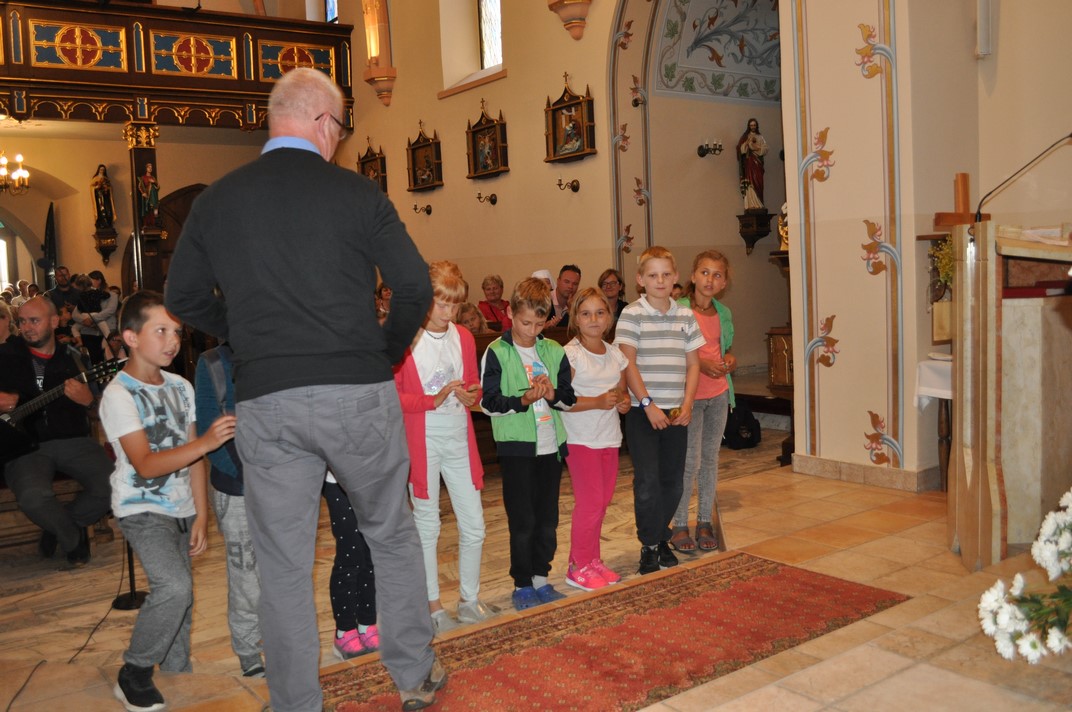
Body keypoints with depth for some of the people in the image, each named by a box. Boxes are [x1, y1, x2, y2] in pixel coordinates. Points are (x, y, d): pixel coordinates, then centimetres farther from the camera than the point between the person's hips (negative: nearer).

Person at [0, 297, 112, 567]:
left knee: (112, 487, -20)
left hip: (72, 440, 2)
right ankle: (74, 538, 2)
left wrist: (87, 399, -15)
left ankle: (59, 527, 11)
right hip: (25, 444, -2)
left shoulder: (72, 358, 10)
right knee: (34, 497, -32)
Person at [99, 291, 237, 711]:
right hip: (142, 510, -6)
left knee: (181, 594, 9)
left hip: (182, 509, 6)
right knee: (174, 587, -21)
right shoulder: (119, 394, -15)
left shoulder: (181, 387, 3)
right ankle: (133, 676, -2)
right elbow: (145, 465, -23)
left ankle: (175, 671, 28)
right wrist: (205, 443, -33)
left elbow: (194, 459, 5)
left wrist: (201, 516, 2)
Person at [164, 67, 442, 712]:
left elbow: (184, 297, 12)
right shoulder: (356, 192, -3)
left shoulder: (216, 200, 5)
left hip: (266, 405, 2)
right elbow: (415, 285, -4)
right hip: (359, 394, -1)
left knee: (284, 565, 11)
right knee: (393, 536, 17)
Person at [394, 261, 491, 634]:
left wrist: (470, 395, -8)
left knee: (474, 525, 8)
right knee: (427, 525, 8)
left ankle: (470, 600, 25)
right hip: (422, 441, -5)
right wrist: (432, 400, -23)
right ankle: (433, 605, 22)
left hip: (459, 438, 5)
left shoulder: (464, 338, 7)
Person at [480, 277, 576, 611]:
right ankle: (522, 584, 15)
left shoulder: (554, 351, 7)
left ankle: (541, 578, 25)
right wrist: (523, 400, -21)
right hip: (516, 446, -4)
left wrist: (553, 395, -12)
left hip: (550, 445, 4)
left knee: (548, 518, 11)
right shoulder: (497, 352, -5)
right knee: (522, 520, 2)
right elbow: (488, 402, -9)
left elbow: (570, 398, 9)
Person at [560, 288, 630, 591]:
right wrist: (597, 402, -24)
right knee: (590, 501, -4)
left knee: (603, 501, 12)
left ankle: (593, 560, 26)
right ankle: (578, 566, 11)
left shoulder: (615, 353, 8)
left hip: (609, 437, 7)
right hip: (580, 438, -6)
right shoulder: (570, 354, -11)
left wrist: (624, 402, -3)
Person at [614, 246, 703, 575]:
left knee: (673, 481, 10)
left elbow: (692, 364, 9)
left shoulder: (685, 316, 8)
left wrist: (687, 405, -2)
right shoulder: (632, 314, -6)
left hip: (676, 412, 4)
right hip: (642, 411, -4)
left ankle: (661, 537, 29)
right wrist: (648, 404, -15)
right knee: (647, 481, -6)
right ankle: (649, 547, 9)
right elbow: (628, 363, -10)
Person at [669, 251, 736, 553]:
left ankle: (705, 522, 22)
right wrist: (699, 362, -20)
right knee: (690, 461, -5)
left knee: (710, 458, 11)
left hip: (718, 394, 6)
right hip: (690, 395, -6)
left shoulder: (724, 313, 9)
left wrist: (730, 360, 0)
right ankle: (679, 526, 9)